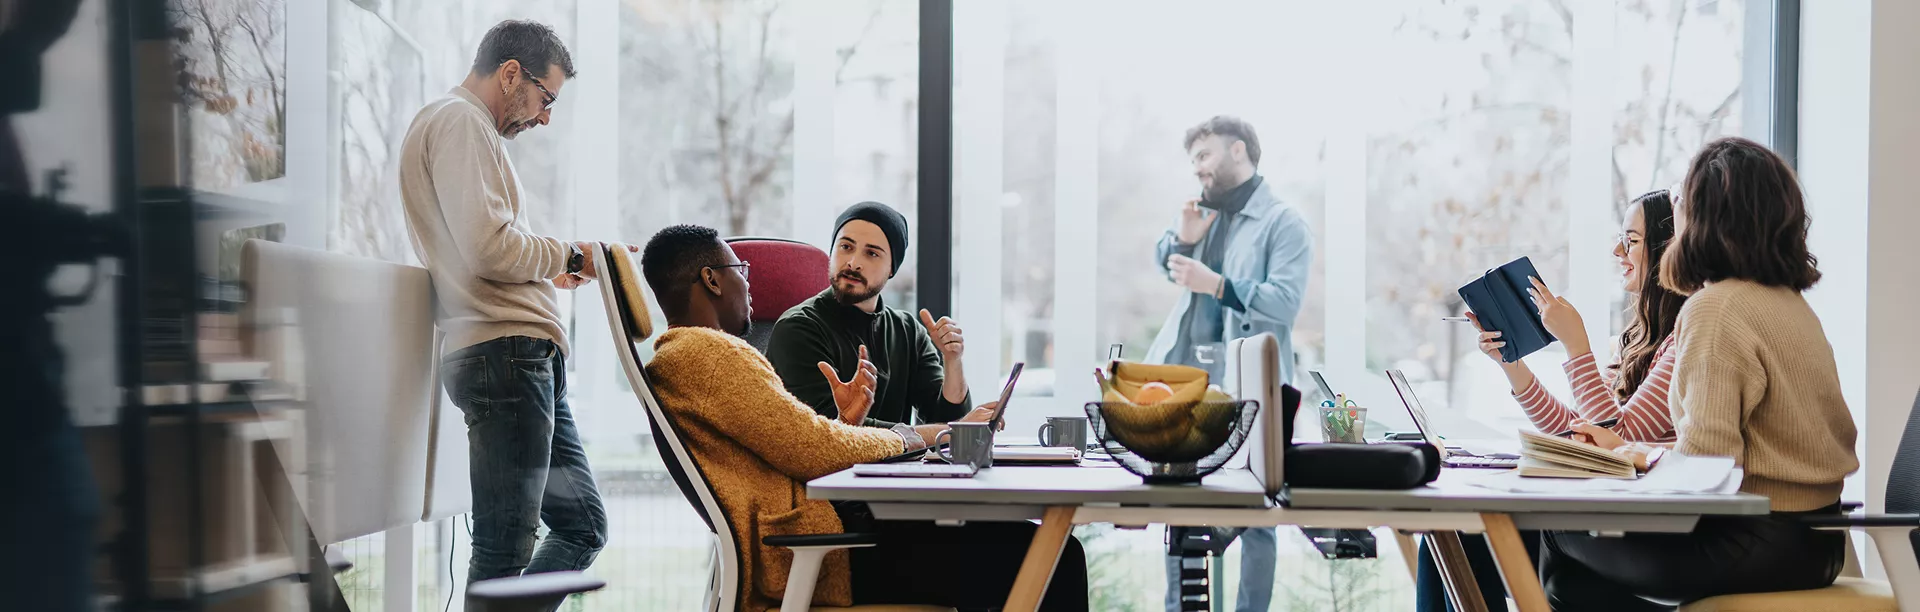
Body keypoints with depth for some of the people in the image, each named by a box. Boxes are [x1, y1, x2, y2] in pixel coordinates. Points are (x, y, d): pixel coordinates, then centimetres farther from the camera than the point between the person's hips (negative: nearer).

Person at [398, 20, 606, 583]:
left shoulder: (460, 126, 27)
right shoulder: (458, 121, -6)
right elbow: (487, 246, -18)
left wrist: (550, 272, 21)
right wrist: (570, 256, -4)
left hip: (526, 357, 11)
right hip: (504, 350, -11)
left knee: (583, 526, 12)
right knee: (505, 549, -10)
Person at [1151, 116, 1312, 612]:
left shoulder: (1284, 222, -7)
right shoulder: (1206, 209, 11)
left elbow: (1286, 301, -17)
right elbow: (1164, 260, 22)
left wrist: (1217, 285, -27)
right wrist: (1183, 238, 0)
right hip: (1190, 379, 7)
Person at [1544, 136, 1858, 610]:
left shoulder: (1714, 310, -18)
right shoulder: (1788, 300, 11)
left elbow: (1704, 463, -23)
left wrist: (1633, 455, -4)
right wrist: (1626, 447, 14)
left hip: (1759, 545, -9)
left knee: (1562, 534, 6)